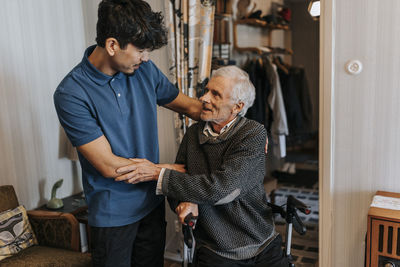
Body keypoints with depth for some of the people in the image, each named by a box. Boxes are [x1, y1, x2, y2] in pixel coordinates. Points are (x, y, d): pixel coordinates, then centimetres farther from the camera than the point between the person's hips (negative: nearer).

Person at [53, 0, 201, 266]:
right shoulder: (71, 94, -22)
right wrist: (175, 170, -17)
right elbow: (109, 166, -22)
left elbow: (188, 105, 8)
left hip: (153, 201, 5)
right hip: (113, 212, -5)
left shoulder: (145, 70, -6)